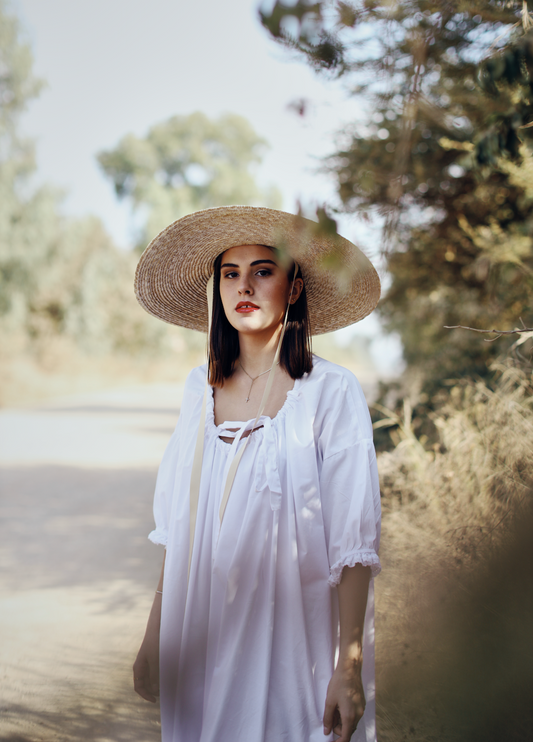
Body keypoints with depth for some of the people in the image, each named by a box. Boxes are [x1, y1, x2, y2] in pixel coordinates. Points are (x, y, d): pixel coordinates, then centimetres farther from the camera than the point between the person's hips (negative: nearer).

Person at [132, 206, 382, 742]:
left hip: (291, 640, -4)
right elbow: (177, 528, 8)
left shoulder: (331, 392, -10)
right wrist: (153, 639, 8)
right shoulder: (200, 387, 4)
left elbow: (353, 543, -12)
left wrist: (349, 669, -16)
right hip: (201, 639, 4)